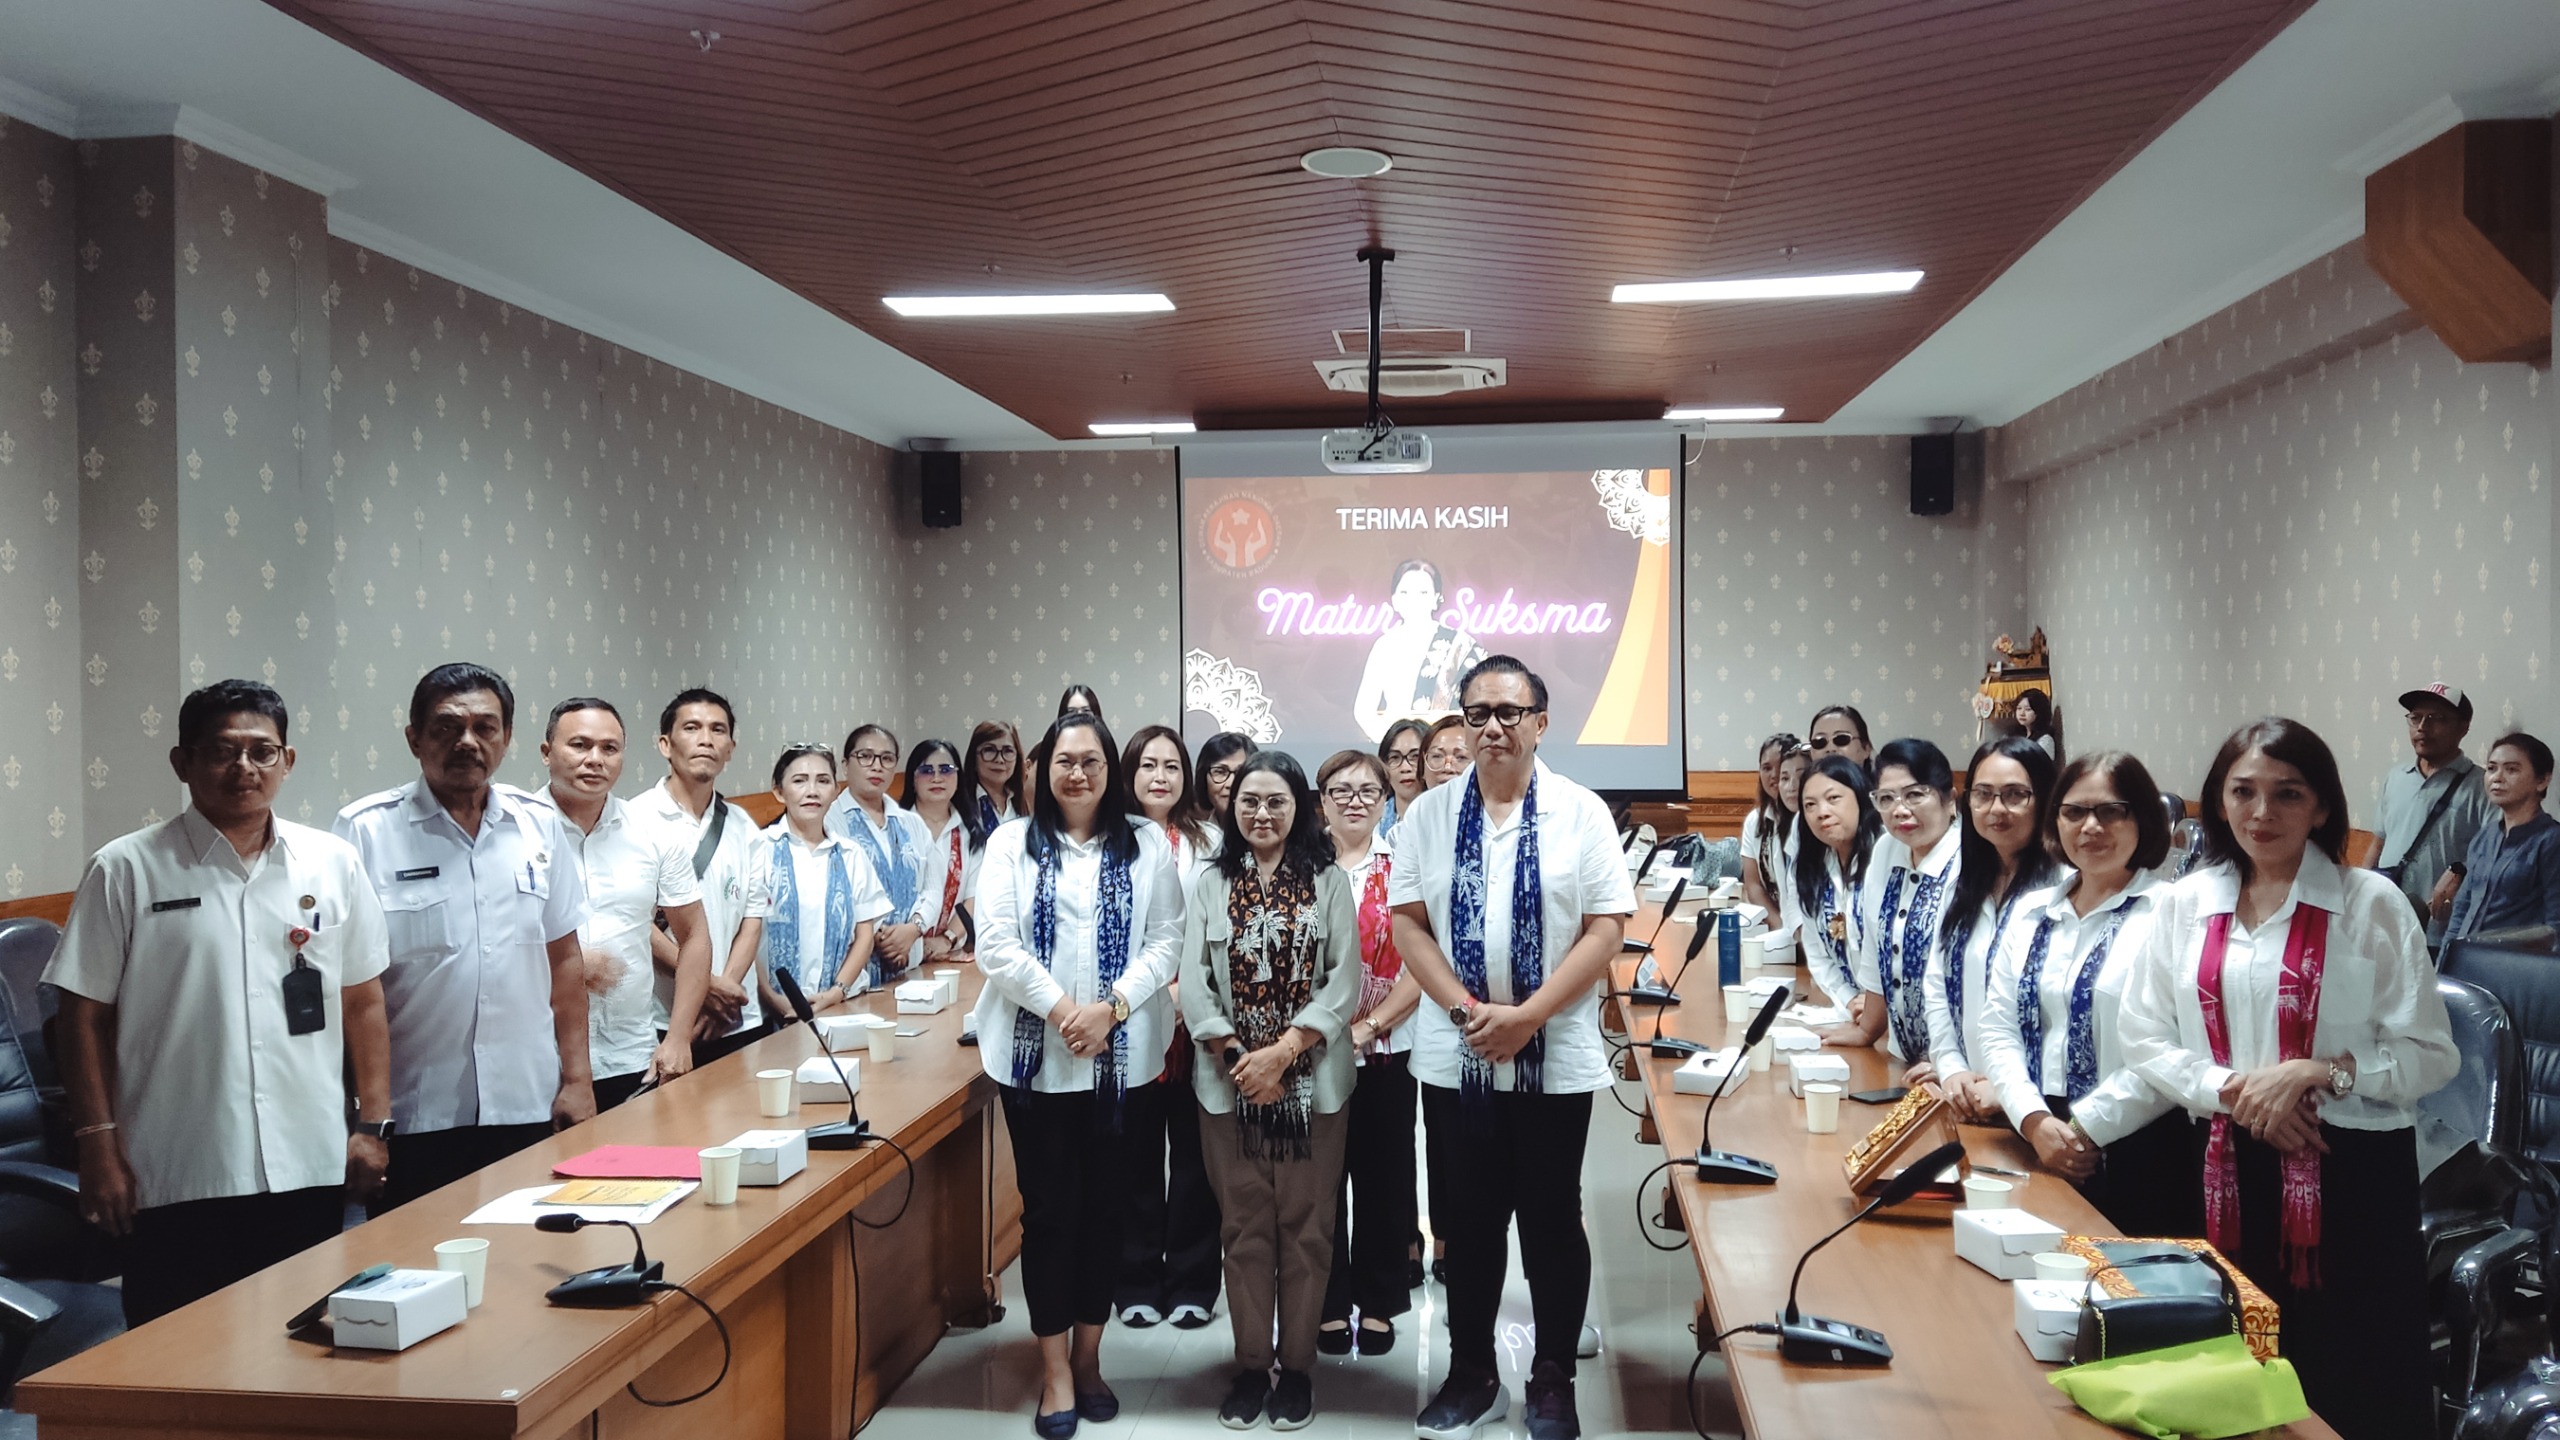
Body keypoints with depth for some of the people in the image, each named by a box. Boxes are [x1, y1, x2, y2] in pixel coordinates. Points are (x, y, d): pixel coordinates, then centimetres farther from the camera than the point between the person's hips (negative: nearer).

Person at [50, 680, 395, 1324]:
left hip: (311, 1171, 2)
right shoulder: (125, 870, -2)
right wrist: (99, 1149, -4)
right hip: (176, 1180, -2)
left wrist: (373, 1125, 5)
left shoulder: (334, 864, 5)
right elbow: (85, 1016, 0)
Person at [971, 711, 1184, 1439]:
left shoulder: (1147, 845, 5)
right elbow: (996, 945, -5)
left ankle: (1088, 1356, 25)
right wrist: (1059, 1008, -16)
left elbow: (1167, 942, -1)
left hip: (1121, 1056, 1)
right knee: (1048, 1209, 4)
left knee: (1104, 1207, 9)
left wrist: (1111, 1008, -14)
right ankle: (1055, 1369, 15)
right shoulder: (1012, 844, 2)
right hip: (1036, 1055, -1)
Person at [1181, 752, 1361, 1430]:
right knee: (1245, 1227, 7)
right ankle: (1251, 1365, 18)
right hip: (1229, 1082, 1)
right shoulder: (1210, 885, 5)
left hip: (1313, 1082, -1)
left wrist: (1281, 1054, -14)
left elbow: (1344, 984, -5)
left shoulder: (1329, 883, 1)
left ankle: (1297, 1366, 16)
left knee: (1304, 1227, 4)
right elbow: (1193, 985, 0)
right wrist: (1239, 1059, -11)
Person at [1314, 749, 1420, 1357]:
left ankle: (1378, 1303, 21)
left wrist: (1368, 1026, -12)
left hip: (1385, 1049, 0)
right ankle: (1329, 1303, 19)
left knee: (1382, 1178, 7)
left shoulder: (1404, 868, 0)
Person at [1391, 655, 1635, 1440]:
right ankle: (1471, 1371, 27)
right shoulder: (1430, 814, 2)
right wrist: (1469, 1009, -12)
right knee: (1469, 1221, 12)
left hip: (1556, 1057, -2)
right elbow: (1407, 922, 1)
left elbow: (1606, 930, -8)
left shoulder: (1581, 812, -4)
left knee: (1552, 1220, 8)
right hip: (1453, 1054, 2)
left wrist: (1526, 1016, -16)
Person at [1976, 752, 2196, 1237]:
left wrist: (2083, 1128, -13)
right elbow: (1998, 1027, 5)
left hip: (2137, 1150, -5)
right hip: (2035, 1143, 5)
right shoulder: (2032, 912, 10)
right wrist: (2035, 1121, -9)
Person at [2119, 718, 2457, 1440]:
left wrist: (2318, 1072, -18)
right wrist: (2232, 1090, -11)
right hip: (2230, 1169, 3)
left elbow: (2429, 1053, -5)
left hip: (2351, 1170, -3)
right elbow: (2143, 1038, 4)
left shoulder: (2371, 904, -5)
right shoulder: (2184, 904, 4)